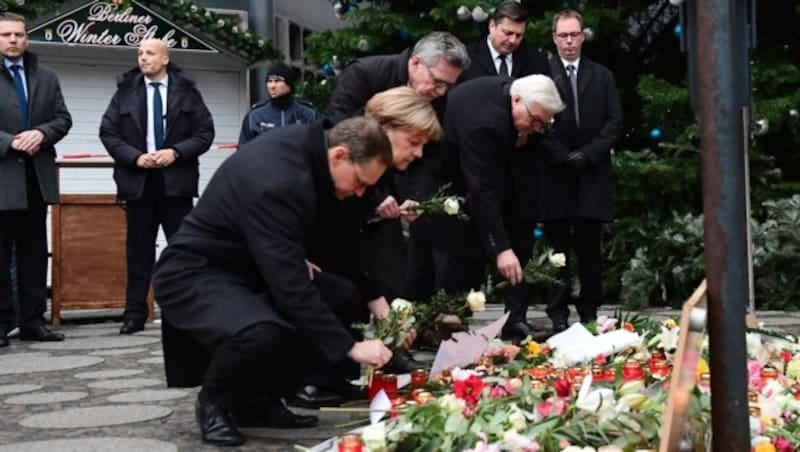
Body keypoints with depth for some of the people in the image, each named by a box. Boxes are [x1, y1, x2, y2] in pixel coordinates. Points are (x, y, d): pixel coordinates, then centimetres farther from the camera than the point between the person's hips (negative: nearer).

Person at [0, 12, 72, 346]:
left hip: (36, 178, 5)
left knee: (34, 253, 9)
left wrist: (42, 133, -10)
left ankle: (32, 322, 15)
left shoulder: (46, 77, 13)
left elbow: (63, 118, 9)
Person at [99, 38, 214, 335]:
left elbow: (205, 133, 1)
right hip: (137, 179, 1)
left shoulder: (187, 91, 3)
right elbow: (108, 132, 4)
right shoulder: (125, 90, 5)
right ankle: (135, 314, 10)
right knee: (138, 249, 5)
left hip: (176, 179, -1)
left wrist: (176, 152, -13)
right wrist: (134, 157, -10)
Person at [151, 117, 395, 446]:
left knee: (342, 295, 0)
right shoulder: (277, 183, -32)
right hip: (195, 274, -10)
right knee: (263, 331, -37)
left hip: (247, 266, 10)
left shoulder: (310, 145, -5)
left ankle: (259, 399, 7)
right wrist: (349, 346, -28)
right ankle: (214, 402, -3)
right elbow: (291, 286, -33)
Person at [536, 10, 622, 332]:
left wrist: (588, 154, -7)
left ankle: (590, 312, 11)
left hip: (592, 174, 2)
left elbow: (615, 121, 6)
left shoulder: (602, 76, 12)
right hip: (554, 174, -2)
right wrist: (563, 156, -11)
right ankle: (558, 314, 5)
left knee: (590, 248, 5)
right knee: (557, 248, 1)